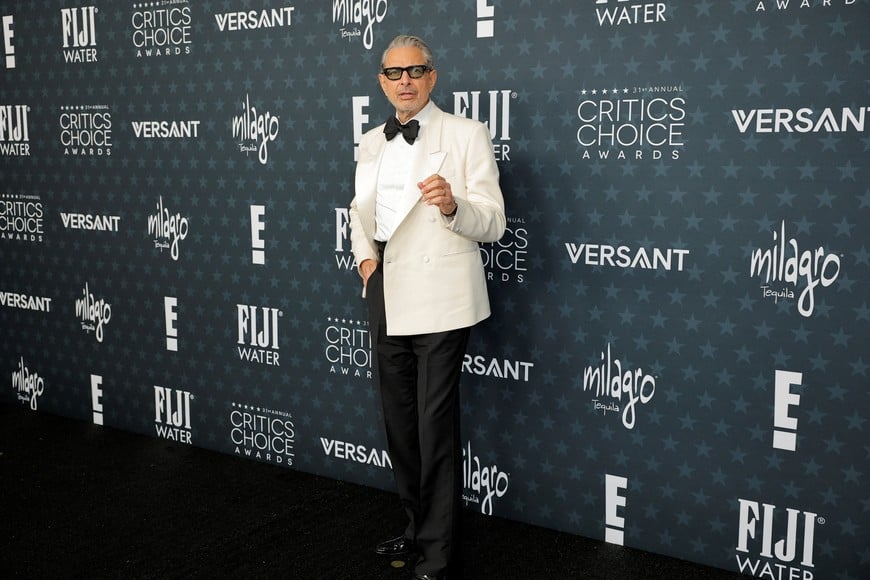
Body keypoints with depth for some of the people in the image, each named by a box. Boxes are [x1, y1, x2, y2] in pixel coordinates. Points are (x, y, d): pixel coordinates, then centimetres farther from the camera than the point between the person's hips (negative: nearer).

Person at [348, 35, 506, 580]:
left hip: (440, 300, -6)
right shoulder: (372, 143, 13)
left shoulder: (466, 134, -5)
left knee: (436, 427, -4)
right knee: (399, 423, 16)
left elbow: (493, 222, -10)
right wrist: (365, 255, 6)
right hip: (387, 299, 7)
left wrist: (451, 205, -30)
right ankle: (419, 526, 35)